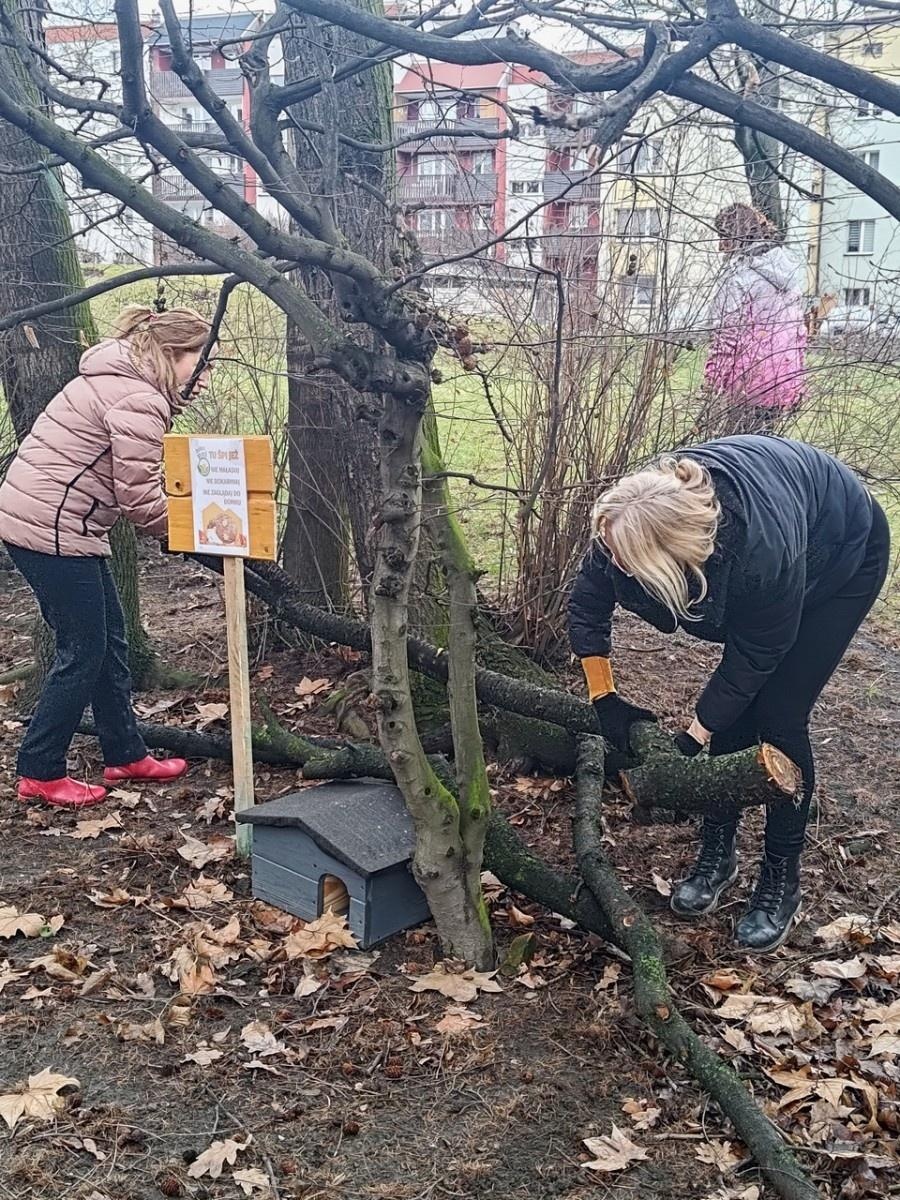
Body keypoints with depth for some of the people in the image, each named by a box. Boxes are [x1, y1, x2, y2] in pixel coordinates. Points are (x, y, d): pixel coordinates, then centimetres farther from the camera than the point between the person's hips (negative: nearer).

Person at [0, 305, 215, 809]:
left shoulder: (118, 380, 15)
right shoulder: (139, 400, -18)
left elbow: (136, 481, 16)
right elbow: (139, 497, -18)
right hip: (52, 528, -10)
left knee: (109, 639, 15)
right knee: (84, 651, -1)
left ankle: (126, 755, 25)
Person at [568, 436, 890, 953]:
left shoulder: (765, 551, -46)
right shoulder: (643, 512, -31)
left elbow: (756, 654, -26)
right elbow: (587, 605, -13)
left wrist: (695, 738, -19)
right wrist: (604, 698, -9)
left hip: (842, 560, -5)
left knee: (778, 717, -8)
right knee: (733, 710, 0)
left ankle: (783, 878, 8)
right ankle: (718, 852, 17)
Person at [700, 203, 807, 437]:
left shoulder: (739, 275, -12)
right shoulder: (791, 269, 12)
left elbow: (726, 337, -15)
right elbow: (800, 331, 16)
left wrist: (711, 383, -9)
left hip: (746, 383, -8)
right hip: (785, 382, 8)